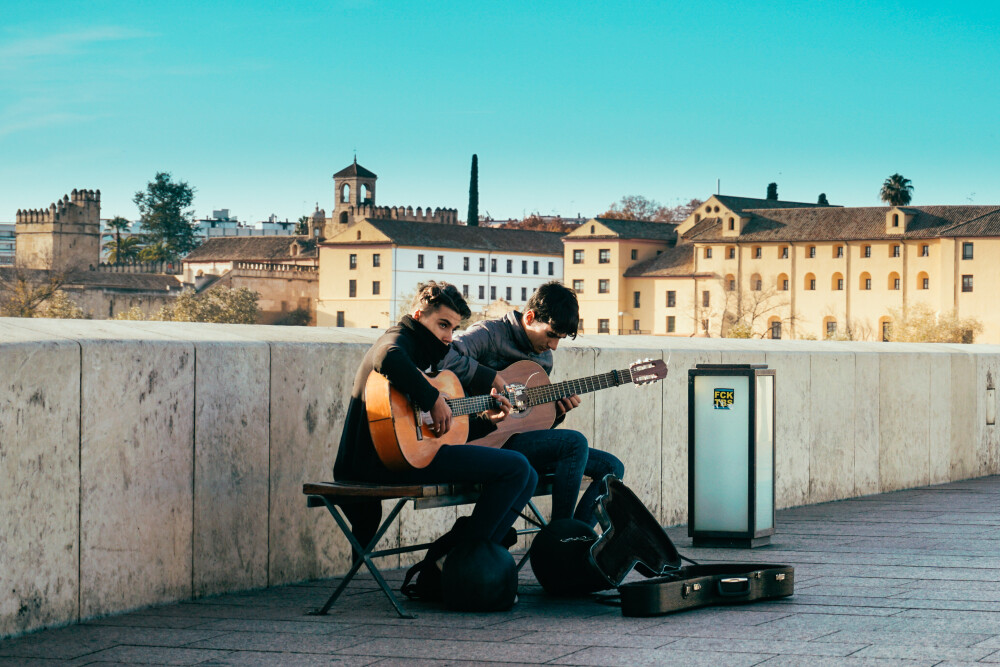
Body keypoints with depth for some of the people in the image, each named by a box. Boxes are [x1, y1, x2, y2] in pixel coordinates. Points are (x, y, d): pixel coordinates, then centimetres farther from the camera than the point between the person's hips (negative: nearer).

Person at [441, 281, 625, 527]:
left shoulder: (544, 357, 15)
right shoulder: (490, 334, -10)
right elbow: (442, 357, -29)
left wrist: (556, 412, -1)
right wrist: (491, 379, -27)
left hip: (524, 439, 9)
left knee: (611, 467, 0)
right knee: (575, 442, -27)